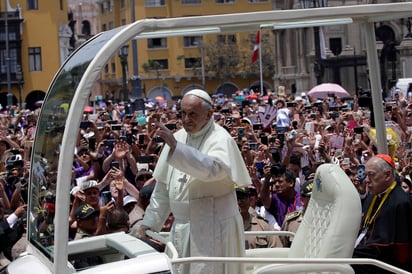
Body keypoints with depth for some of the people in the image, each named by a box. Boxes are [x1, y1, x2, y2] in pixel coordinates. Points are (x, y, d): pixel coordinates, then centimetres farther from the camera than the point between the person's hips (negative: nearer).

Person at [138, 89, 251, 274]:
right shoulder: (178, 137, 9)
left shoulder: (220, 139, -10)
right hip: (181, 228, 6)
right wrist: (150, 221, 14)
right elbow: (163, 185, 15)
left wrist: (175, 147, -37)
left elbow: (212, 168, -33)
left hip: (212, 228, -6)